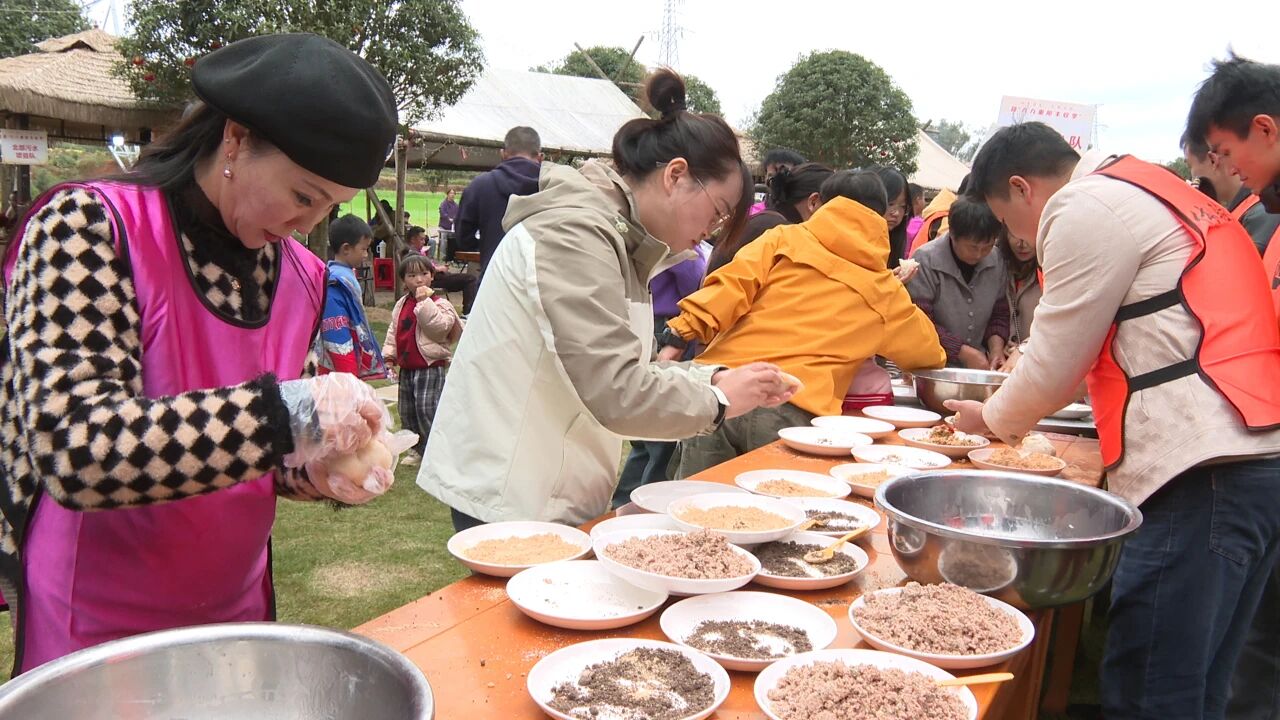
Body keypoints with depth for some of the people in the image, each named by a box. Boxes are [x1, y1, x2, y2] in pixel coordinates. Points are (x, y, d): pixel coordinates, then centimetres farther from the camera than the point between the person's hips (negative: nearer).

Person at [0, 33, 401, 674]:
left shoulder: (301, 276, -1)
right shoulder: (87, 226, -17)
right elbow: (74, 451, -28)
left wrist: (311, 472, -8)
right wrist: (286, 411, -34)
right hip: (95, 627, -5)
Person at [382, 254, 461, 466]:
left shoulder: (439, 303, -10)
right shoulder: (401, 305, 11)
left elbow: (440, 325, -28)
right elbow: (393, 330, 20)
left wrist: (424, 302, -26)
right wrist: (389, 353, 12)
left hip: (430, 367, -7)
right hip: (406, 367, 7)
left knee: (426, 409, -12)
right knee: (406, 411, 14)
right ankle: (416, 448, 28)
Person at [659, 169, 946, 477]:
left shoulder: (784, 239, 13)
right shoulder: (885, 292, 16)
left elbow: (732, 283, -3)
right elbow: (928, 353, 29)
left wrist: (678, 337, -8)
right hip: (793, 413, -1)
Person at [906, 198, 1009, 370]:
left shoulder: (996, 260, 4)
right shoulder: (926, 261, -12)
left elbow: (999, 313, 14)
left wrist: (996, 346, -4)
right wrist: (963, 352, -14)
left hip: (980, 364, 5)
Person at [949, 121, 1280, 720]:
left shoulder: (1085, 206, -6)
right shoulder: (1148, 192, 25)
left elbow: (1054, 364, -3)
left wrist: (992, 418, 16)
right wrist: (1014, 412, 28)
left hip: (1202, 472, -10)